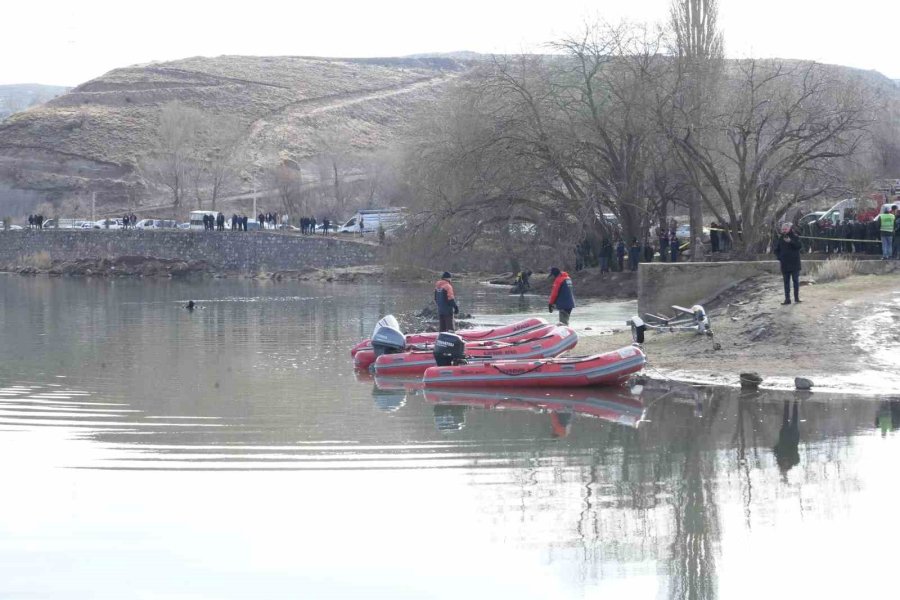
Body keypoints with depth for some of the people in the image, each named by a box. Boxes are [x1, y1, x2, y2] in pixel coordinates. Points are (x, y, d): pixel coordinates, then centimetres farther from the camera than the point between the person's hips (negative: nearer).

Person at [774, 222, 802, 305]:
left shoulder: (794, 237, -2)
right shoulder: (780, 239, 9)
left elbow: (799, 246, -15)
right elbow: (777, 249, 15)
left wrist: (790, 242, -27)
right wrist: (779, 257, -1)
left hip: (794, 263, -3)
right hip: (785, 264, 3)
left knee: (796, 280, 2)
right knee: (786, 282, 4)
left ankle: (796, 298, 10)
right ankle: (787, 299, 6)